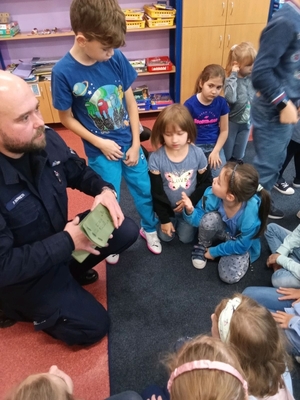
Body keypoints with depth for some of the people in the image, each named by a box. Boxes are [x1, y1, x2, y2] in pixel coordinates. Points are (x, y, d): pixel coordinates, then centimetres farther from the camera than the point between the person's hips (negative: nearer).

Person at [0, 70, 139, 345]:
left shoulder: (47, 140, -15)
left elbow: (78, 171, 5)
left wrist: (105, 189, -15)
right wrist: (67, 242, -29)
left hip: (61, 237, 6)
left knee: (127, 231, -1)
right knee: (93, 326, -5)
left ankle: (70, 271, 17)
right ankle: (24, 306, 17)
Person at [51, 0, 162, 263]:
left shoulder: (116, 58, -10)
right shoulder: (63, 72, -18)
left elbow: (130, 101, -2)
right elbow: (67, 119, -8)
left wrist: (136, 143, -4)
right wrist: (100, 144, -13)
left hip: (129, 142, 3)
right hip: (100, 151, -3)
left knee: (145, 190, 15)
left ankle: (149, 228, 43)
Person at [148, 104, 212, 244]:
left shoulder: (197, 154, -21)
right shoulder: (156, 158, -24)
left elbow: (206, 182, -8)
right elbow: (156, 193, -15)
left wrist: (190, 201, -20)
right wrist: (164, 219, -10)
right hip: (167, 208, 0)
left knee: (186, 238, 9)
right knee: (165, 237, 9)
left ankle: (183, 222, 39)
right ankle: (173, 220, 38)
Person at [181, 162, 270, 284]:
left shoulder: (250, 212, -38)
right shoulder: (212, 195, -32)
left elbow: (241, 246, -22)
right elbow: (199, 218, -17)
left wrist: (215, 251, -14)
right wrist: (190, 211, -40)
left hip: (241, 244, -1)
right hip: (222, 231, 2)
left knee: (230, 276, -21)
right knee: (210, 218, -33)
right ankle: (202, 246, -1)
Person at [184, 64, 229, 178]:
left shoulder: (222, 102, -3)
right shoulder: (190, 104, -12)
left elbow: (224, 130, 4)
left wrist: (216, 151, -5)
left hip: (214, 145, 3)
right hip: (195, 145, -2)